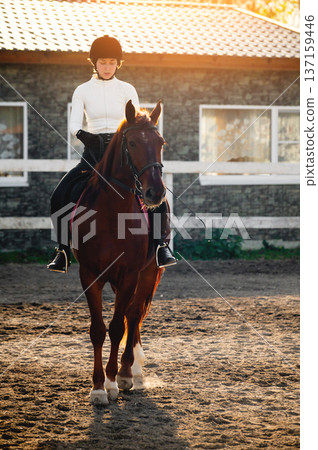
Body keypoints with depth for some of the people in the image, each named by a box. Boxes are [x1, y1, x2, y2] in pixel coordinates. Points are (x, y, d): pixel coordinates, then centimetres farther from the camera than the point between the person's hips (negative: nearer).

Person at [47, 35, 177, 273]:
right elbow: (74, 123, -4)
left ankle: (161, 246, -16)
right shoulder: (83, 91, 7)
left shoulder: (127, 90, 7)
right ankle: (63, 253, -6)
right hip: (93, 152, 1)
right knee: (60, 195, -18)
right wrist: (81, 134, -27)